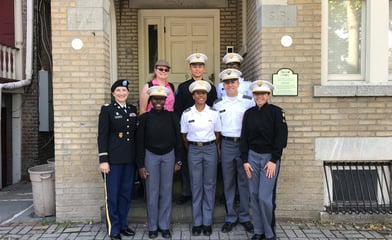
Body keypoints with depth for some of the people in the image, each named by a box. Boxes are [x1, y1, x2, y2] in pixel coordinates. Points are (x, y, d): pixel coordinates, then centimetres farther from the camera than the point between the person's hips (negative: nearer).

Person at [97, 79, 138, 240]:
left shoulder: (133, 110, 11)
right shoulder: (107, 109, -3)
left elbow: (136, 134, 13)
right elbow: (102, 136, -7)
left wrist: (138, 157, 10)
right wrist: (103, 160, -13)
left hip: (130, 159, 5)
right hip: (113, 159, -4)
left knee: (126, 193, 11)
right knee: (112, 195, 3)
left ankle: (123, 225, 25)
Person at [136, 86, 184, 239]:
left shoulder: (171, 116, 1)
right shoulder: (145, 117, -1)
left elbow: (178, 139, 4)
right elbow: (140, 142, 0)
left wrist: (178, 161, 2)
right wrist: (141, 165, -2)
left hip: (168, 155, 1)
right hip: (151, 156, -1)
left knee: (166, 192, 6)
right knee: (152, 193, 4)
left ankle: (164, 226, 17)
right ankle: (153, 227, 17)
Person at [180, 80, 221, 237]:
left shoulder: (214, 113, 0)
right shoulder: (187, 114, -1)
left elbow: (217, 134, 8)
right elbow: (184, 135, 6)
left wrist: (212, 148, 6)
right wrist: (190, 150, 7)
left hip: (210, 149, 0)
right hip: (194, 150, 0)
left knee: (209, 185, 4)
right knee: (196, 186, 4)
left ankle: (207, 222, 14)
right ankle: (197, 222, 13)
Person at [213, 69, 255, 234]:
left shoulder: (248, 101, 3)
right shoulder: (218, 104, 8)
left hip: (244, 143, -1)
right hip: (226, 144, 2)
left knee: (244, 181, 3)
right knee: (228, 182, 6)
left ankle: (244, 217, 16)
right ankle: (230, 217, 17)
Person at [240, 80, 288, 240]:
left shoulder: (276, 112, -5)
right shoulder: (249, 113, 7)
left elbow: (281, 138, -8)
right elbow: (244, 138, 8)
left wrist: (273, 160, -13)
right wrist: (245, 160, 2)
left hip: (270, 157, -4)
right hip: (252, 156, 4)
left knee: (265, 197, -7)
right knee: (254, 196, 7)